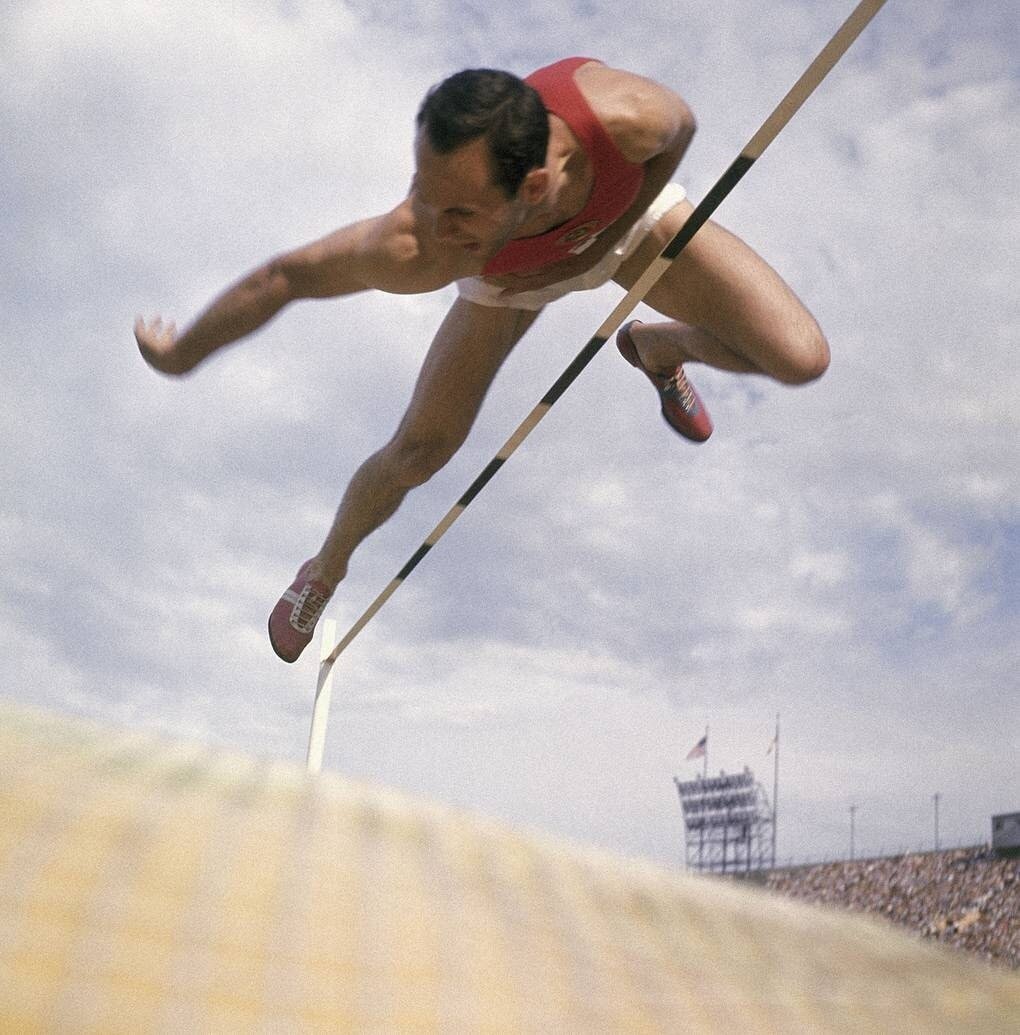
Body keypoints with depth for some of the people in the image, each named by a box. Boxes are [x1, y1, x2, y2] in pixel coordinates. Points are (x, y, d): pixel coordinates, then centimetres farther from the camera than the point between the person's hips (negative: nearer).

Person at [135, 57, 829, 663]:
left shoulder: (627, 116, -47)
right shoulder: (412, 250, -47)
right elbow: (285, 276, -28)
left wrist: (602, 243, -21)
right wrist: (182, 354, -14)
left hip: (630, 207, 1)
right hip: (509, 266, -1)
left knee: (802, 358, -13)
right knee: (416, 454, 0)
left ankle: (659, 348, 23)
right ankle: (327, 570, 36)